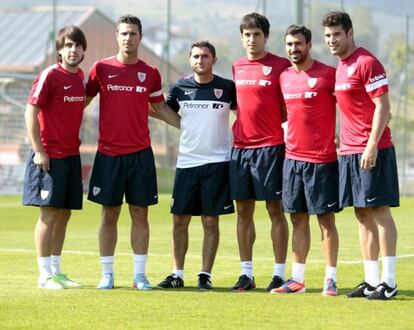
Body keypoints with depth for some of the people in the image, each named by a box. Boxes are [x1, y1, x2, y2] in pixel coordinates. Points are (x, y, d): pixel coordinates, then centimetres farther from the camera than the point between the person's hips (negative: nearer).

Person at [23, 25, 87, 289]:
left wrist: (76, 145, 16)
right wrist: (39, 151, -16)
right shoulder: (50, 76, -11)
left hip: (72, 155, 7)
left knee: (64, 215, 10)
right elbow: (31, 112, -13)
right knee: (49, 214, -4)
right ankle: (45, 275, 0)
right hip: (50, 156, -7)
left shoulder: (80, 76, 10)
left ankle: (57, 271, 17)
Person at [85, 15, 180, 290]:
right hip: (108, 153, -1)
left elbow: (160, 107, 16)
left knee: (140, 214, 2)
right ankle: (107, 274, 10)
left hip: (141, 153, 1)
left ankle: (140, 274, 7)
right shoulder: (101, 69, 1)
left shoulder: (150, 73, 5)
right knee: (109, 215, 3)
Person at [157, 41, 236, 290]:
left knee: (211, 221, 0)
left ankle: (206, 274, 7)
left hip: (217, 162, -2)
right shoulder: (180, 88, 5)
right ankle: (178, 274, 13)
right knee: (179, 220, 4)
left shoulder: (227, 88, -1)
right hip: (186, 162, 2)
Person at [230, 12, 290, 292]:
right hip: (240, 146, 5)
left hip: (270, 146, -5)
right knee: (243, 211, 7)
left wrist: (288, 136, -9)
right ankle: (246, 273, 13)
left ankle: (280, 274, 2)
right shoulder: (237, 68, 12)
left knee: (275, 209, -2)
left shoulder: (280, 66, -4)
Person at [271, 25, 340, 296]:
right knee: (298, 219, 9)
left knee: (326, 218, -1)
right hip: (293, 157, 6)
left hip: (322, 159, -6)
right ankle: (297, 279, 13)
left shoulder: (328, 74, -7)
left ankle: (331, 280, 2)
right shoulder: (284, 77, 10)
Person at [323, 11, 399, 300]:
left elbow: (383, 107, -15)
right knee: (363, 215, 8)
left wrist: (372, 145, -21)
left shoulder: (367, 62, -11)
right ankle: (371, 281, 12)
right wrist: (343, 142, 15)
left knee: (379, 211, -7)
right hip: (349, 151, 9)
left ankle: (389, 282, -6)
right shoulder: (340, 67, 15)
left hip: (372, 150, -9)